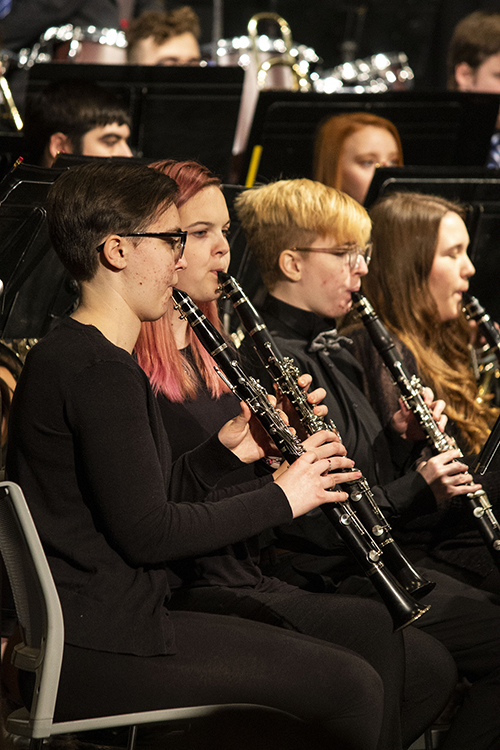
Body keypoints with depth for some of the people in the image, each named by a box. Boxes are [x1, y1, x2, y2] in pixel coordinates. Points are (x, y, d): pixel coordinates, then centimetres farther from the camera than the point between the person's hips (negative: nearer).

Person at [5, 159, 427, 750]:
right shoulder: (102, 369, -18)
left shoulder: (66, 354, 16)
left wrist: (222, 452, 5)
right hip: (94, 651, -11)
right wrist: (281, 497, -11)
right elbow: (144, 532, -21)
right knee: (351, 686, -12)